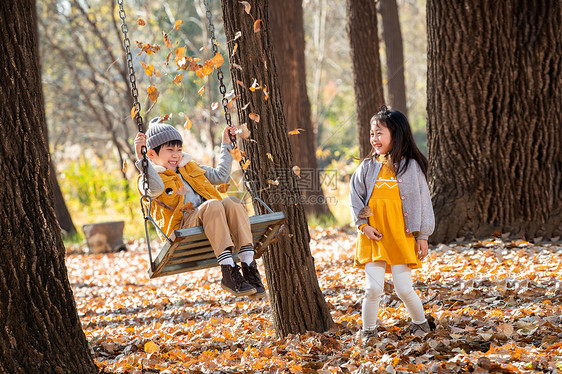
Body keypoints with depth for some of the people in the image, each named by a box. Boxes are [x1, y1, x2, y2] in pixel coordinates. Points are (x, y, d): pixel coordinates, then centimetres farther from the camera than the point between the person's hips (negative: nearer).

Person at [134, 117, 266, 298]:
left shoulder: (190, 168, 30)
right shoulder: (148, 178, 8)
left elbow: (220, 175, 38)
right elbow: (154, 189, -18)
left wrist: (226, 145, 36)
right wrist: (141, 158, -27)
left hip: (209, 224, 6)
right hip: (182, 227, -6)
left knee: (230, 202, -25)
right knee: (212, 205, -33)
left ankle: (248, 265, -35)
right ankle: (229, 272, -42)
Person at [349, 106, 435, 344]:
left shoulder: (411, 167, -1)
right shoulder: (367, 167, 4)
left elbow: (422, 200, 3)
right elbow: (355, 197, 11)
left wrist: (422, 235, 2)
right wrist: (363, 224, -2)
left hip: (402, 236, -1)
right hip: (373, 236, 2)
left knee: (404, 288, -2)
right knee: (373, 288, -5)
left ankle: (420, 322, 23)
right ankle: (368, 330, 14)